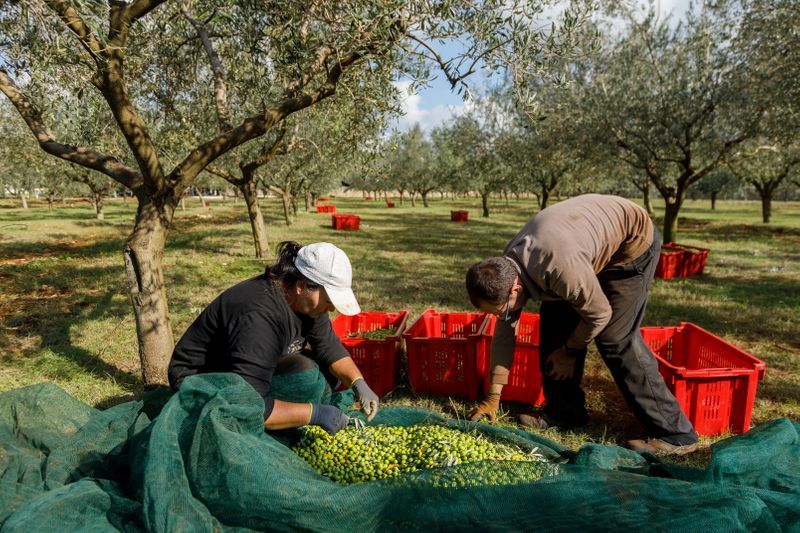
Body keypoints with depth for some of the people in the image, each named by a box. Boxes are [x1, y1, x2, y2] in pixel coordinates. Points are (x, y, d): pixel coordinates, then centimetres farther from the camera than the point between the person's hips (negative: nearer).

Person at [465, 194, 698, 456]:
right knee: (556, 321, 1)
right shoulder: (506, 269, -15)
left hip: (632, 240, -7)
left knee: (616, 338, -12)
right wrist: (492, 398, -2)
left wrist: (569, 351, -5)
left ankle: (675, 434, 0)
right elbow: (504, 332, -6)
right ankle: (564, 411, 14)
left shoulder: (562, 268, -41)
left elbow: (599, 314, -23)